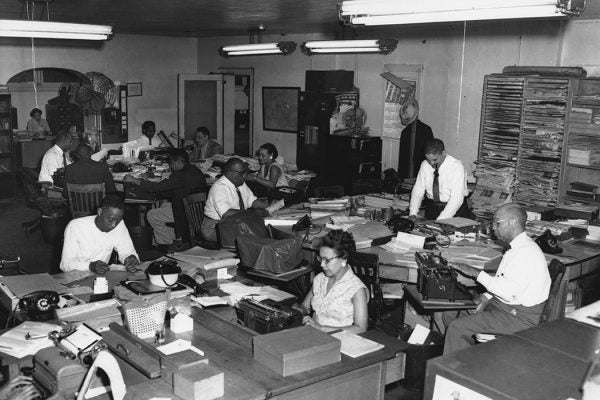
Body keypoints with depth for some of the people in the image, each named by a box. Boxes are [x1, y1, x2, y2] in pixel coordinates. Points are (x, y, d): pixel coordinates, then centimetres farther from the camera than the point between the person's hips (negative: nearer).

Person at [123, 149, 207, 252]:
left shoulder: (180, 176, -21)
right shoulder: (196, 171, 8)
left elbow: (157, 187, -20)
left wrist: (134, 180, -12)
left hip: (186, 212, -10)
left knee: (151, 215, 3)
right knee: (165, 206, 28)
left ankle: (176, 243, 11)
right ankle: (179, 238, 22)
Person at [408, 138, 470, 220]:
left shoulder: (456, 167, -15)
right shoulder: (425, 165, -1)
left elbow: (456, 199, -22)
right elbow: (418, 190, 2)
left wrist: (440, 221, -29)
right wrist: (413, 214, -12)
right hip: (431, 208, 3)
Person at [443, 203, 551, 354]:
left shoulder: (526, 252, -22)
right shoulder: (516, 248, 11)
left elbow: (510, 293, -27)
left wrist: (477, 274, -21)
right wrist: (486, 297, 4)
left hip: (520, 318, -10)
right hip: (503, 305, 10)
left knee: (457, 327, -17)